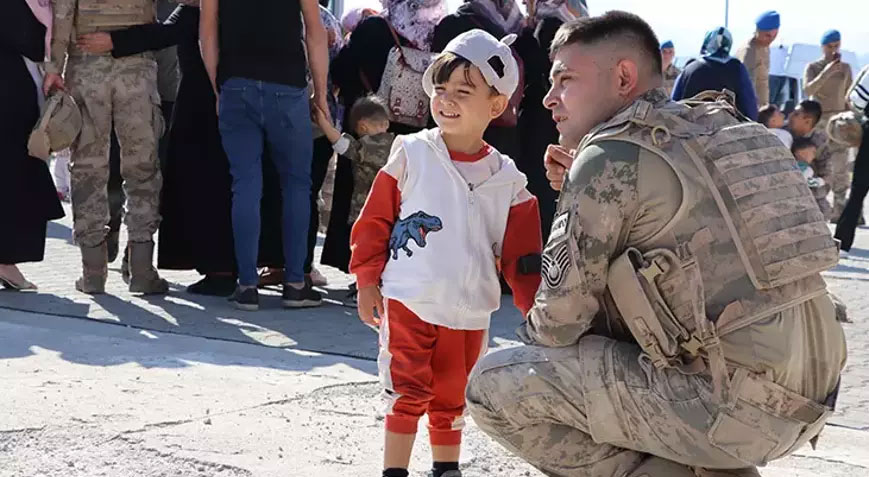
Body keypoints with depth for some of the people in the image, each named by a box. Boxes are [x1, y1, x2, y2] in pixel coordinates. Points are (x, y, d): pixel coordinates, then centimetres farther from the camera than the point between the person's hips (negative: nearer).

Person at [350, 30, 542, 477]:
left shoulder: (506, 179, 0)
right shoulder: (411, 155, -6)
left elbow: (521, 255, 3)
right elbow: (374, 220, -2)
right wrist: (368, 281, -4)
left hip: (469, 313, 3)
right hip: (407, 302, -3)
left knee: (451, 401, 16)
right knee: (408, 396, -4)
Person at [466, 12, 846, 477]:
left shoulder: (611, 155, -8)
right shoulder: (719, 131, 16)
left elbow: (559, 320, -7)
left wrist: (528, 335, 16)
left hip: (730, 405, -9)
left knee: (494, 383, -4)